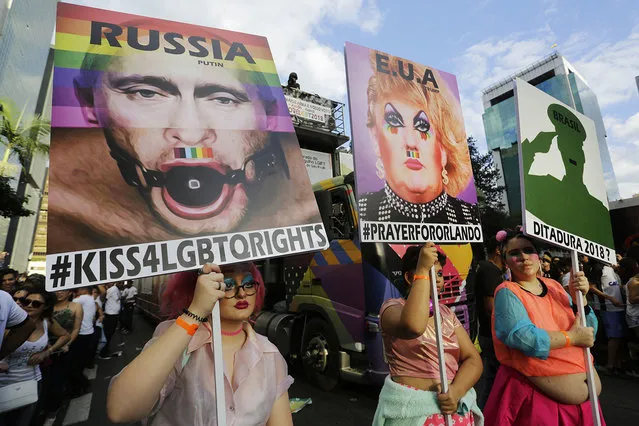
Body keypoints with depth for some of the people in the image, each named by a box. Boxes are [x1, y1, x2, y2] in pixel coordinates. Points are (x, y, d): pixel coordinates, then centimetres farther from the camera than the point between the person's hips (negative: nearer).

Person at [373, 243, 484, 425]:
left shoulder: (446, 313, 7)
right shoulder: (393, 307, -12)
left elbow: (473, 359, 0)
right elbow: (414, 326, -35)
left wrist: (456, 391, -18)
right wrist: (423, 271, -31)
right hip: (412, 411, -5)